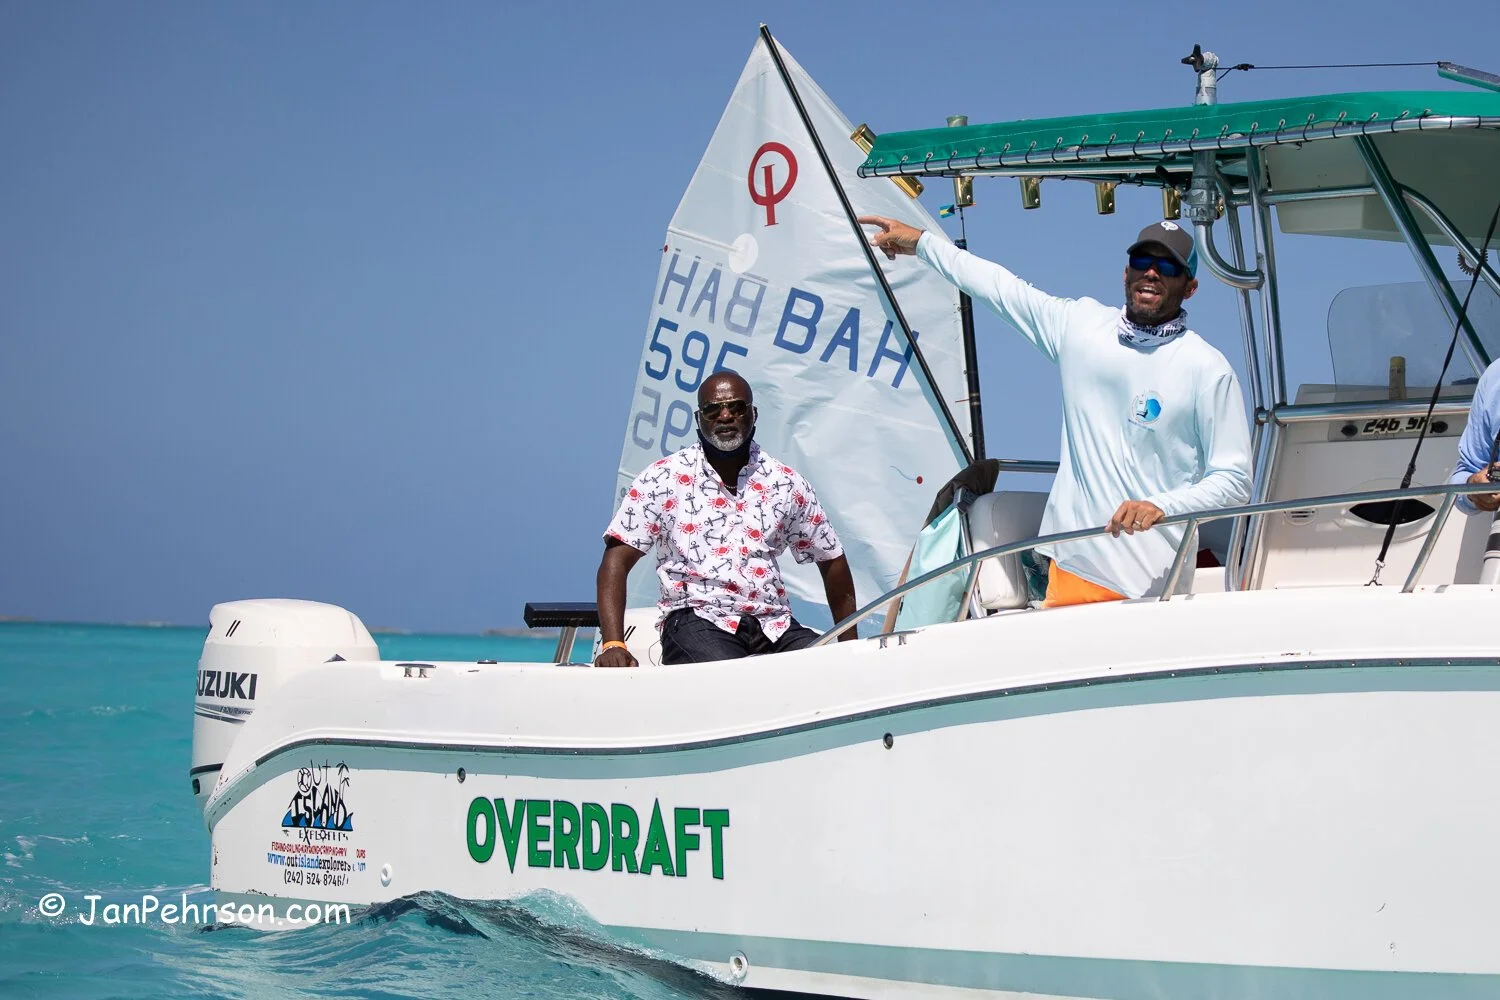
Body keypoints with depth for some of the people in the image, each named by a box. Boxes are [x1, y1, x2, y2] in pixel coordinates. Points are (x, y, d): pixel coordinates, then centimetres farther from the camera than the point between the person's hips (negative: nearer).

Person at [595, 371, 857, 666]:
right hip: (697, 621, -4)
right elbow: (617, 559, -1)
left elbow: (831, 560, 20)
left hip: (774, 625, 4)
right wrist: (613, 645, -15)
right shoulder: (663, 479, 5)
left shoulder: (786, 483, 13)